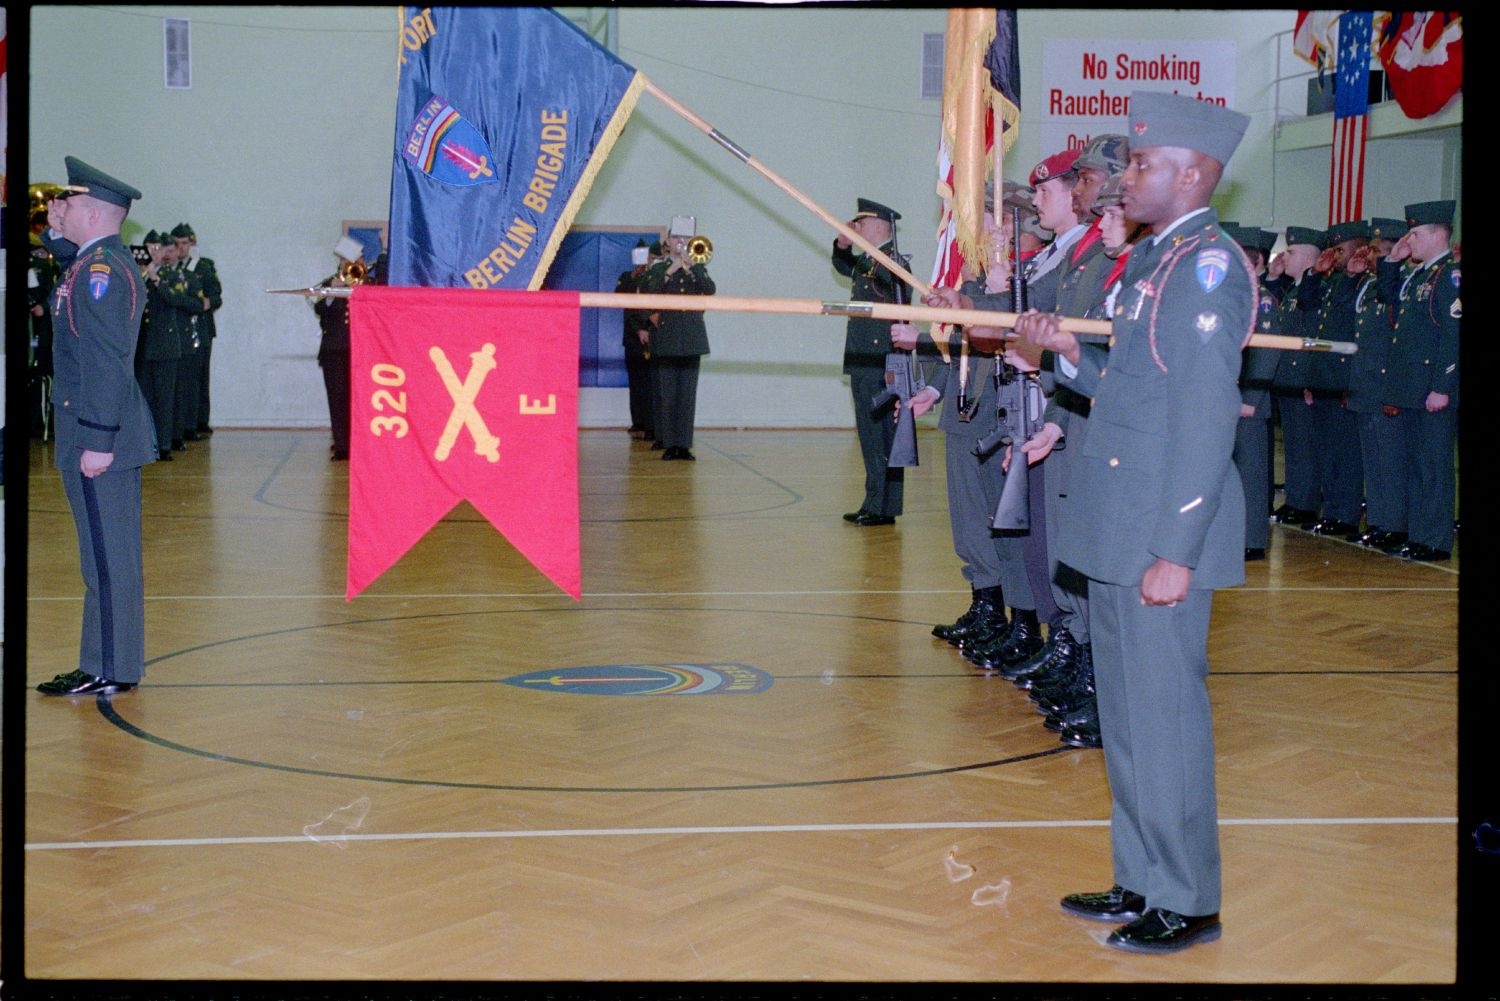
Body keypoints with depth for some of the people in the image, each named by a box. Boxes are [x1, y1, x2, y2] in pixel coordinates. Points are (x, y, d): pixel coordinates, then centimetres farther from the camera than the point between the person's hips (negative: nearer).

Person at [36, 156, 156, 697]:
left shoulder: (101, 268, -16)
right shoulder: (100, 260, 13)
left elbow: (107, 359, -22)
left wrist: (97, 440, -24)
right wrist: (57, 236, 16)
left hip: (98, 434, -10)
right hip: (107, 430, 10)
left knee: (108, 554, -3)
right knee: (109, 552, 14)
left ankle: (109, 671, 3)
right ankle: (111, 664, 22)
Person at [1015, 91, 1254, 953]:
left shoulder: (1210, 264, -13)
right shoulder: (1154, 259, 16)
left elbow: (1208, 414, -19)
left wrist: (1175, 552, -22)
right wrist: (1070, 354, 3)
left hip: (1164, 534, -9)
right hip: (1117, 528, 9)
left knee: (1166, 712, -2)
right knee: (1127, 713, 15)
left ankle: (1187, 904, 11)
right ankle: (1142, 883, 27)